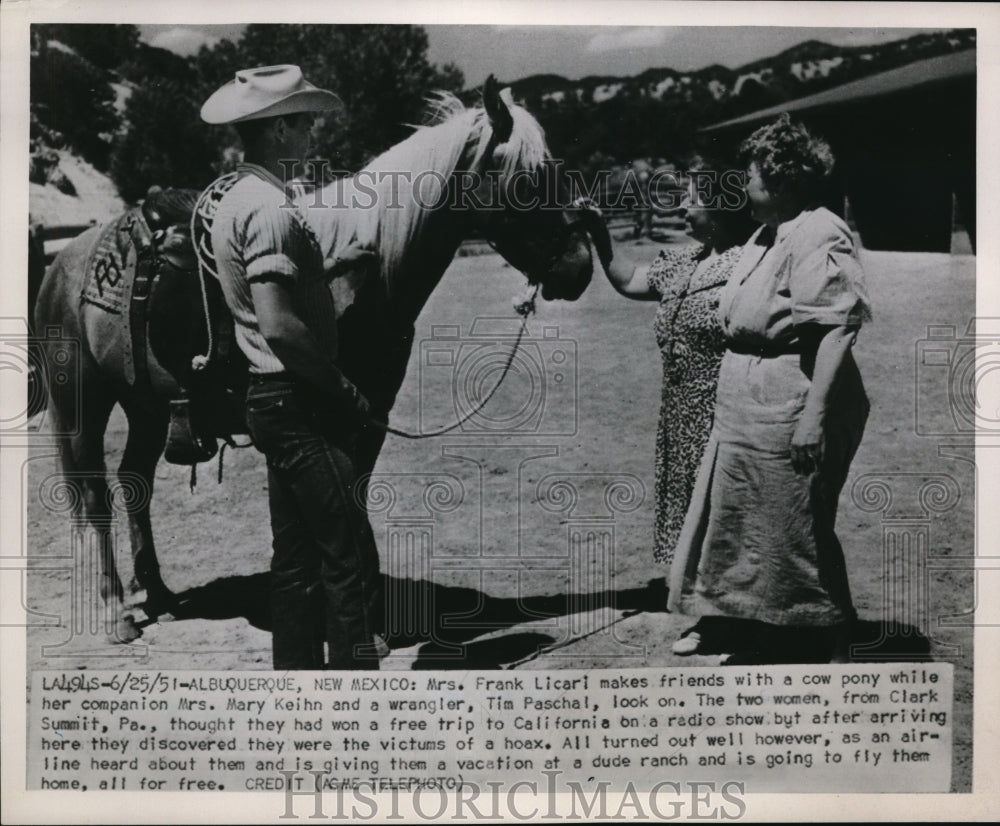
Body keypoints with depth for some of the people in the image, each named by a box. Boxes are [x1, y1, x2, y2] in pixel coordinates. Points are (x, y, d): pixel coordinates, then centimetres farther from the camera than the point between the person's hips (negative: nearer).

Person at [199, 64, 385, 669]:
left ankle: (298, 669, 26)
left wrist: (332, 265, 16)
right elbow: (278, 326, -27)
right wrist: (341, 386, -15)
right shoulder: (271, 209, -19)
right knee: (351, 557, -5)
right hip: (297, 402, -10)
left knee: (296, 556, 16)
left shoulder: (232, 193, 12)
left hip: (277, 400, 10)